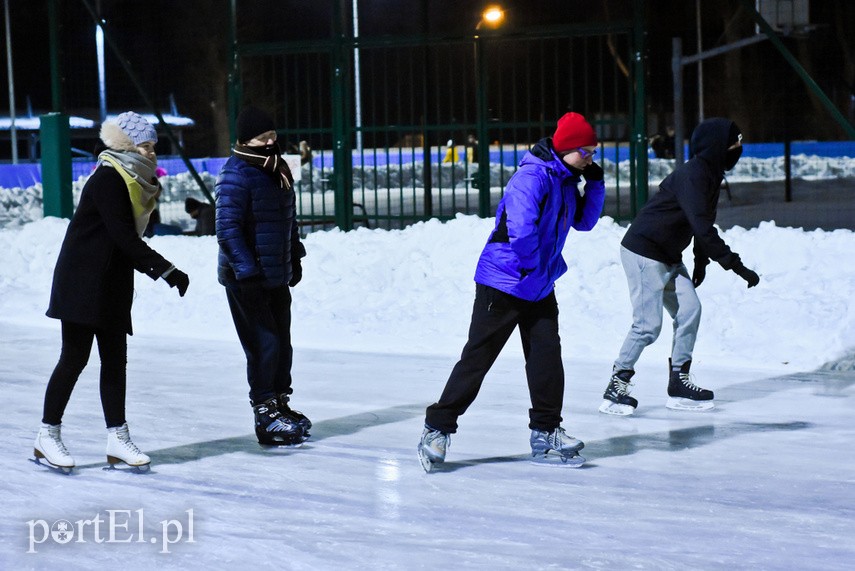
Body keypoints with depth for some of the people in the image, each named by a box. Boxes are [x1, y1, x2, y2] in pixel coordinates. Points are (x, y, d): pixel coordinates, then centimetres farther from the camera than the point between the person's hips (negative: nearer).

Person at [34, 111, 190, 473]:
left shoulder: (136, 182, 13)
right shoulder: (108, 180, -15)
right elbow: (124, 237, -21)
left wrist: (155, 270, 2)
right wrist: (166, 271, -21)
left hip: (113, 286, 9)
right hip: (83, 281, -9)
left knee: (115, 360, 6)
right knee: (75, 358, -5)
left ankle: (117, 439, 9)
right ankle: (47, 436, 4)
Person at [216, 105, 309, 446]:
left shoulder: (277, 171, 10)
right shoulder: (236, 175, -17)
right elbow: (227, 229, -21)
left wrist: (295, 257, 21)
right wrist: (247, 271, -24)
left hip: (277, 275, 9)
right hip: (246, 277, -9)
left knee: (282, 342, 15)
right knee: (264, 344, -7)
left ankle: (280, 403, 28)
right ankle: (266, 416, 2)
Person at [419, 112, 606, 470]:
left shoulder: (566, 181, 8)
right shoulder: (533, 177, -21)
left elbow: (584, 222, 19)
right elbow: (521, 228, -32)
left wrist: (595, 184, 5)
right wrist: (531, 266, -17)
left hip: (540, 288, 8)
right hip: (503, 283, -8)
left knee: (547, 355, 4)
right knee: (477, 358, -4)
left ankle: (545, 434, 11)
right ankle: (437, 427, 4)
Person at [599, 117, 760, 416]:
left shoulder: (711, 175, 8)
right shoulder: (691, 175, -24)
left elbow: (704, 223, 19)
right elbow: (702, 226, -31)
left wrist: (701, 261, 16)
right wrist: (736, 265, -31)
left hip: (669, 257, 10)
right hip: (643, 253, -10)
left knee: (689, 310, 4)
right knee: (648, 324, -11)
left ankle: (678, 383, 12)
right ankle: (615, 388, -1)